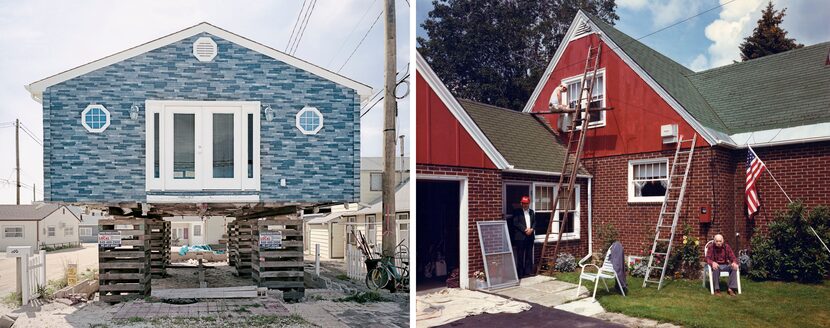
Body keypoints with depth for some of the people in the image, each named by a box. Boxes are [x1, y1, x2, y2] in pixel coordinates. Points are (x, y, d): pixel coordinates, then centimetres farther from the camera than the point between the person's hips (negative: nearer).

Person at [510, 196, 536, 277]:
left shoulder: (532, 212, 16)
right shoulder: (517, 212, 0)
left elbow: (534, 222, 12)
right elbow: (515, 223, -8)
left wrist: (531, 229, -7)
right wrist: (525, 229, -14)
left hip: (530, 236, 5)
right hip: (520, 236, -5)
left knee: (529, 255, 7)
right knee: (520, 255, -3)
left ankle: (528, 271, 14)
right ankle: (520, 273, 1)